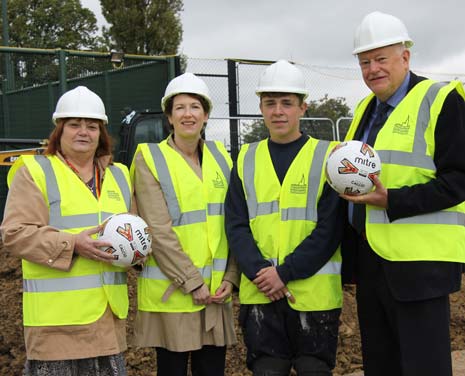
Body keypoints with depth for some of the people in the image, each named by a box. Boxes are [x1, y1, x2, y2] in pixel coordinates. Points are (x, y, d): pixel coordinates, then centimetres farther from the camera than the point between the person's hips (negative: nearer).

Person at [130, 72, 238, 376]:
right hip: (172, 292, -4)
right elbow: (159, 231, -12)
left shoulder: (220, 156, 9)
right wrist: (192, 282, -15)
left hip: (216, 290, 4)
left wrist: (230, 277, -2)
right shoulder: (151, 159, -5)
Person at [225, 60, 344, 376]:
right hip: (259, 293, 3)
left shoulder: (327, 156, 0)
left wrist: (285, 272, -15)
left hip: (314, 292, -2)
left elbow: (330, 228, -8)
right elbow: (236, 225, 4)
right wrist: (258, 272, -12)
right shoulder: (247, 158, 10)